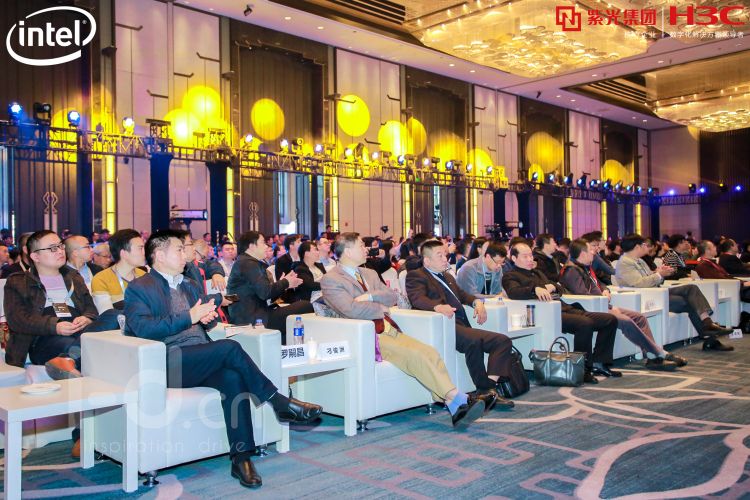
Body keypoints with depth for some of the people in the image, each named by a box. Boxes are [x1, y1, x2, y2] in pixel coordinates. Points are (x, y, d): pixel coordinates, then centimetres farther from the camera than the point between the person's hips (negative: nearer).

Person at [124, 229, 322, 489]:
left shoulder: (190, 285, 27)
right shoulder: (139, 288, 4)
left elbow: (207, 315, 27)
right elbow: (143, 328, -12)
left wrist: (209, 316, 2)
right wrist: (188, 317, -17)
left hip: (202, 360, 6)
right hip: (168, 362, -5)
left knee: (233, 377, -28)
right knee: (230, 348, -29)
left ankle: (241, 457, -26)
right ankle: (279, 403, -18)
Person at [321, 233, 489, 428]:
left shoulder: (369, 274, 23)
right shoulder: (330, 280, -2)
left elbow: (392, 297, 12)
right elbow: (352, 309, -17)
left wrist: (370, 296, -7)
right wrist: (381, 307, -2)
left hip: (391, 330, 7)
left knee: (430, 352, -15)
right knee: (415, 355, -25)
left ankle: (455, 408, -21)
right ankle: (458, 399, -23)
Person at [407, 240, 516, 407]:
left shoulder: (447, 276, 32)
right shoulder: (416, 276, 4)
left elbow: (462, 294, 34)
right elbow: (417, 299, -13)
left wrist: (476, 301, 10)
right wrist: (438, 306, -33)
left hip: (462, 325, 9)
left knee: (503, 341, -7)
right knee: (474, 340, -34)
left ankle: (490, 386, -17)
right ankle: (484, 389, -20)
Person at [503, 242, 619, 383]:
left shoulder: (538, 273, 30)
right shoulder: (510, 276, 5)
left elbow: (561, 289, 26)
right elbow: (513, 292, -18)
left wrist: (552, 286, 2)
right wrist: (535, 289, -34)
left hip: (564, 308, 9)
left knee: (610, 320, 0)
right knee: (585, 323, -32)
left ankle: (598, 362, 3)